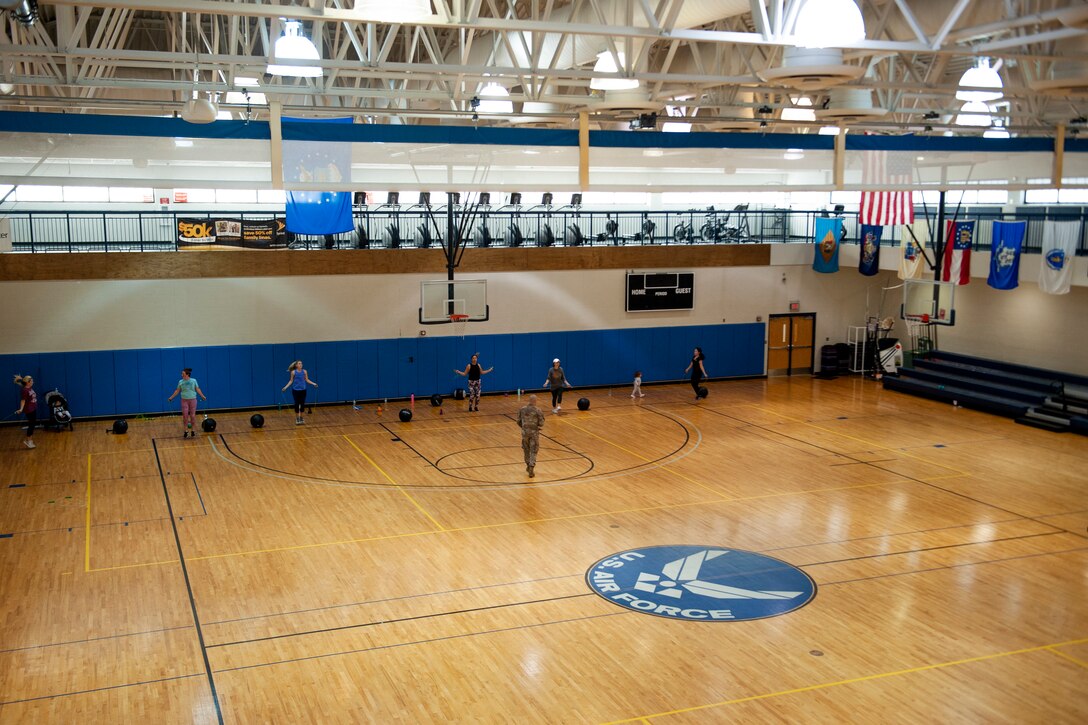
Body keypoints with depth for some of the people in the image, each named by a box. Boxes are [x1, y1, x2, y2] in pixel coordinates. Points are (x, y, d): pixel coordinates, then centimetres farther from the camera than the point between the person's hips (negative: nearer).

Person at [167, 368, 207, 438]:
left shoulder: (194, 381, -2)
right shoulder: (180, 382, 1)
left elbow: (198, 389, 3)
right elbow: (177, 391, 8)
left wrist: (202, 396, -3)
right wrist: (171, 397, 6)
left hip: (192, 400, -1)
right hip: (184, 400, 1)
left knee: (192, 415, 4)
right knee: (185, 415, -1)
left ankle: (192, 430, 15)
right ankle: (186, 431, 8)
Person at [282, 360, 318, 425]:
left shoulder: (304, 371, -1)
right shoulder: (293, 372, -6)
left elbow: (307, 380, 5)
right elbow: (291, 381, 0)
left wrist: (313, 383, -5)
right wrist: (286, 387, -9)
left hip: (303, 390, 2)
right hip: (295, 390, -2)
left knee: (302, 404, 5)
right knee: (297, 404, 1)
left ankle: (301, 417, 21)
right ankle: (297, 418, 12)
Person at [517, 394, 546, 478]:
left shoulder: (522, 409, -1)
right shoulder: (537, 410, -12)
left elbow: (519, 422, 4)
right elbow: (541, 423, -11)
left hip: (525, 432, 3)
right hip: (534, 432, -3)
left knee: (526, 449, 20)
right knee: (533, 451, 2)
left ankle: (529, 466, 34)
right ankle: (531, 469, -7)